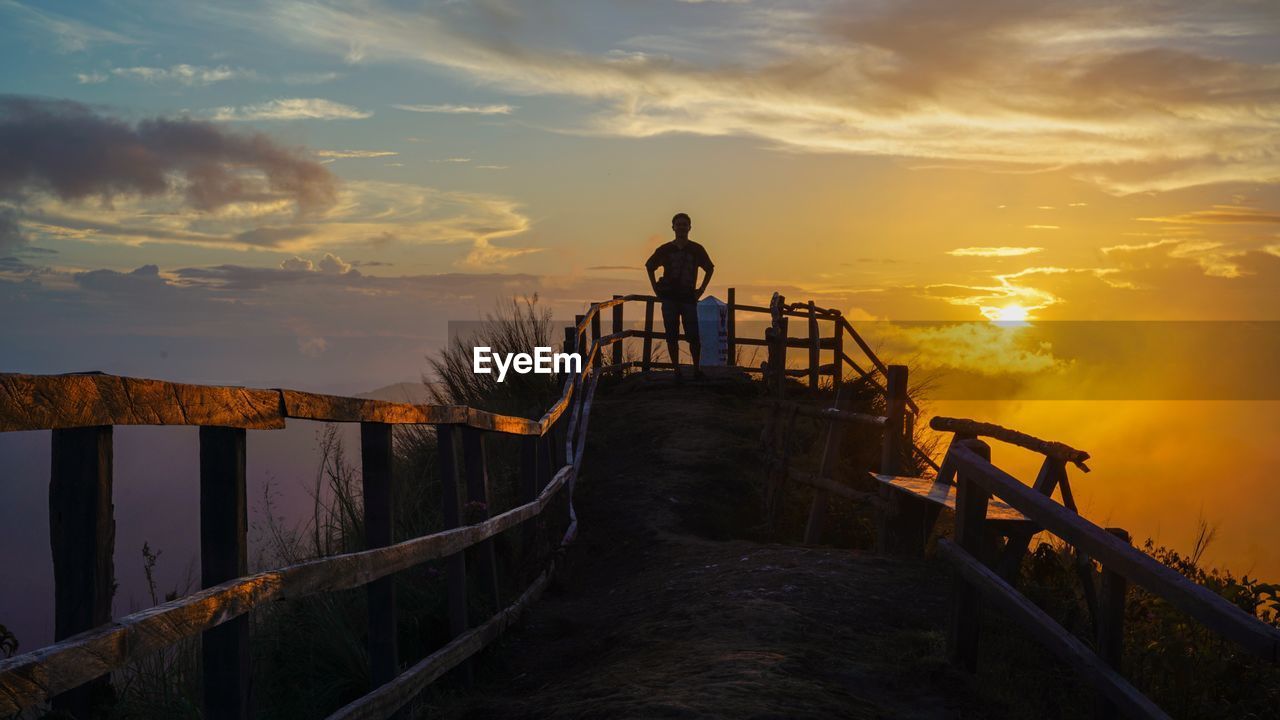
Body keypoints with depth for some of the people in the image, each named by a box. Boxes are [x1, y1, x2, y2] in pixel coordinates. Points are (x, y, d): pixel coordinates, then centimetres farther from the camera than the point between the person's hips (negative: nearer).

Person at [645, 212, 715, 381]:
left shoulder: (697, 250, 4)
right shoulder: (665, 250, 5)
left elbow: (710, 269, 18)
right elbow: (649, 266, 19)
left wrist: (701, 289, 10)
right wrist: (656, 288, 11)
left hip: (689, 298, -1)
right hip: (669, 297, 1)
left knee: (693, 336, -8)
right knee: (672, 337, 0)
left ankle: (697, 368, 5)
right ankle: (677, 371, 5)